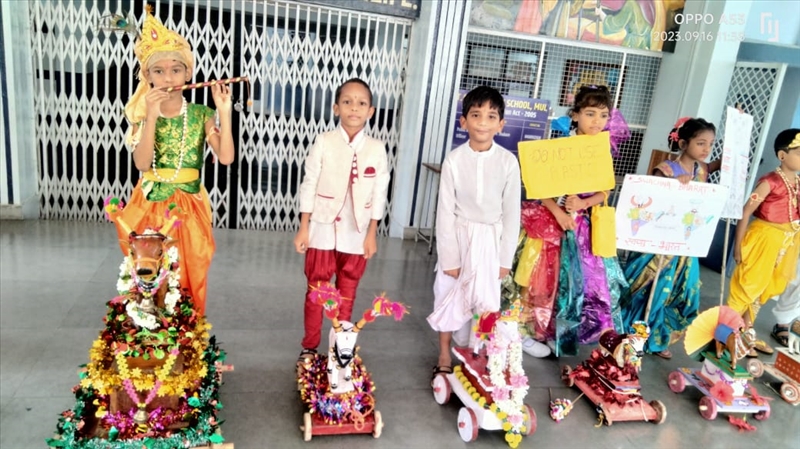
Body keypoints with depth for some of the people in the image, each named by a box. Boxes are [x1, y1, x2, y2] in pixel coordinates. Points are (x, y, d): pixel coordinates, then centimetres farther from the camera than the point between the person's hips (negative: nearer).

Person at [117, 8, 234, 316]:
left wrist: (224, 113, -19)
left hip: (188, 208, -1)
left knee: (189, 276, 7)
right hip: (150, 206, 1)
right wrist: (152, 115, -22)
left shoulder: (201, 115, -2)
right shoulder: (143, 114, 0)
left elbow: (226, 157, -14)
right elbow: (142, 163, -15)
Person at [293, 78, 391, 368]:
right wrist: (303, 228, -4)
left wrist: (372, 234, 0)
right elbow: (309, 186, -3)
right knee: (316, 291, 10)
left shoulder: (377, 149, -3)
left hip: (356, 234, 1)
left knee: (347, 295, 13)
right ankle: (309, 348, 26)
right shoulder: (324, 142, -6)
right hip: (323, 230, -1)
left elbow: (379, 194, 1)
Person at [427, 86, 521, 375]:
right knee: (449, 297, 11)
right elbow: (445, 211, -8)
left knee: (485, 301, 8)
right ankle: (444, 357, 29)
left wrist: (505, 258, -2)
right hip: (458, 236, 0)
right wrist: (449, 257, -8)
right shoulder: (454, 160, -11)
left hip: (491, 240, 0)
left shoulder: (508, 162, -9)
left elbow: (511, 213, -3)